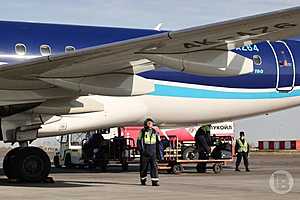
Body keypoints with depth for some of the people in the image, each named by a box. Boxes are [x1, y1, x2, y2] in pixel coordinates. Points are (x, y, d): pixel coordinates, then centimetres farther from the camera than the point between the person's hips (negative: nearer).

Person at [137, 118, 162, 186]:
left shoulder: (155, 132, 9)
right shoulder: (142, 131, 1)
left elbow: (158, 143, 13)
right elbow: (139, 141, -1)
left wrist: (159, 153, 10)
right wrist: (141, 150, -13)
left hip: (153, 153, 2)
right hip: (144, 153, -2)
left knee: (154, 166, -8)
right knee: (143, 167, 5)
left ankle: (155, 181, -10)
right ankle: (143, 180, 20)